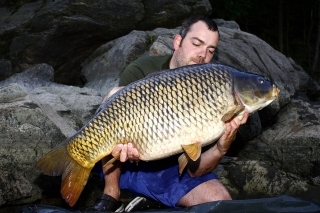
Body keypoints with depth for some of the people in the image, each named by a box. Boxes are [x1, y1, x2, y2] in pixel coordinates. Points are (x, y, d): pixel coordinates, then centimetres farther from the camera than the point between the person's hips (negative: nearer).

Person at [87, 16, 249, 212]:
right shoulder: (141, 70, -11)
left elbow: (193, 169, -11)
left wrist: (222, 148, -32)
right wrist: (125, 147, -40)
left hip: (172, 171, 1)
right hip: (125, 166, -1)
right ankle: (111, 197, -15)